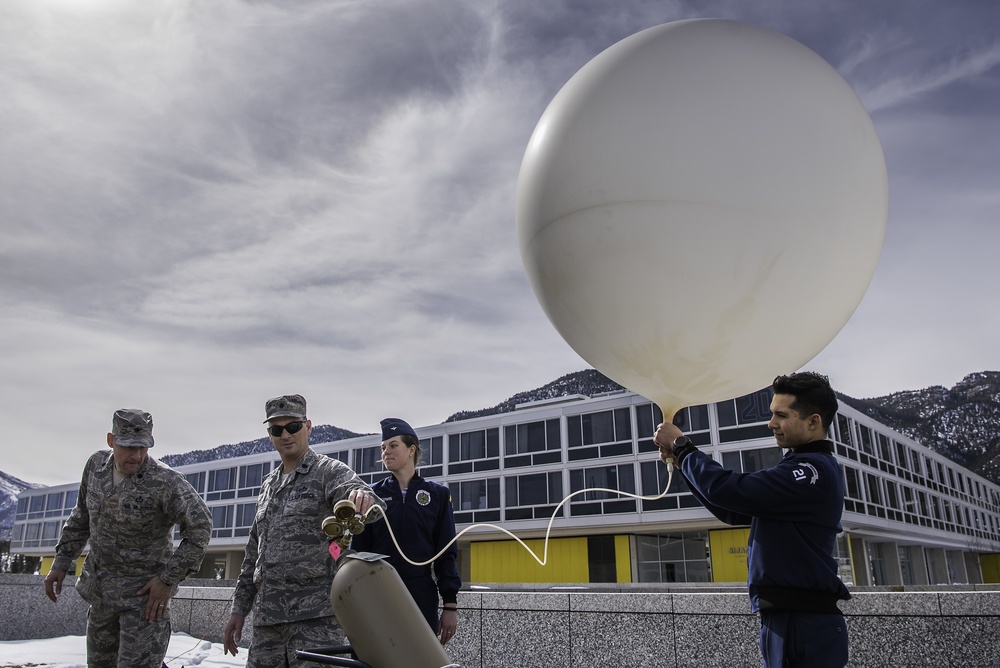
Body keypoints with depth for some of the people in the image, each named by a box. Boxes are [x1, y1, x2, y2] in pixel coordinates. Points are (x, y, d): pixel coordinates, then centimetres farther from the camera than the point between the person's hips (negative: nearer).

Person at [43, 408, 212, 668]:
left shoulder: (165, 482, -23)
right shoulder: (96, 464, -3)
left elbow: (200, 527, -20)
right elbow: (81, 517, 12)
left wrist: (169, 579, -19)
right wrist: (61, 562, 11)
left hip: (144, 592, -7)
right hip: (100, 591, 7)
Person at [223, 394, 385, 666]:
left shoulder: (329, 471, -1)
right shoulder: (268, 485, 19)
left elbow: (351, 488, -24)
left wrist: (361, 496, -48)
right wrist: (239, 609, 20)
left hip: (316, 616, -6)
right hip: (266, 618, 6)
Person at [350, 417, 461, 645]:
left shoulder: (437, 494, 5)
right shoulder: (373, 494, 7)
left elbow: (447, 552, 4)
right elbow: (358, 549, 6)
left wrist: (450, 604, -1)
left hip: (421, 597, 0)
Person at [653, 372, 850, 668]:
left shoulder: (814, 469, -16)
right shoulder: (802, 467, 17)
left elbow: (729, 491, -23)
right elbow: (733, 511, 19)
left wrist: (680, 445, -9)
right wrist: (681, 461, 10)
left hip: (803, 625, -9)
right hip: (788, 620, 9)